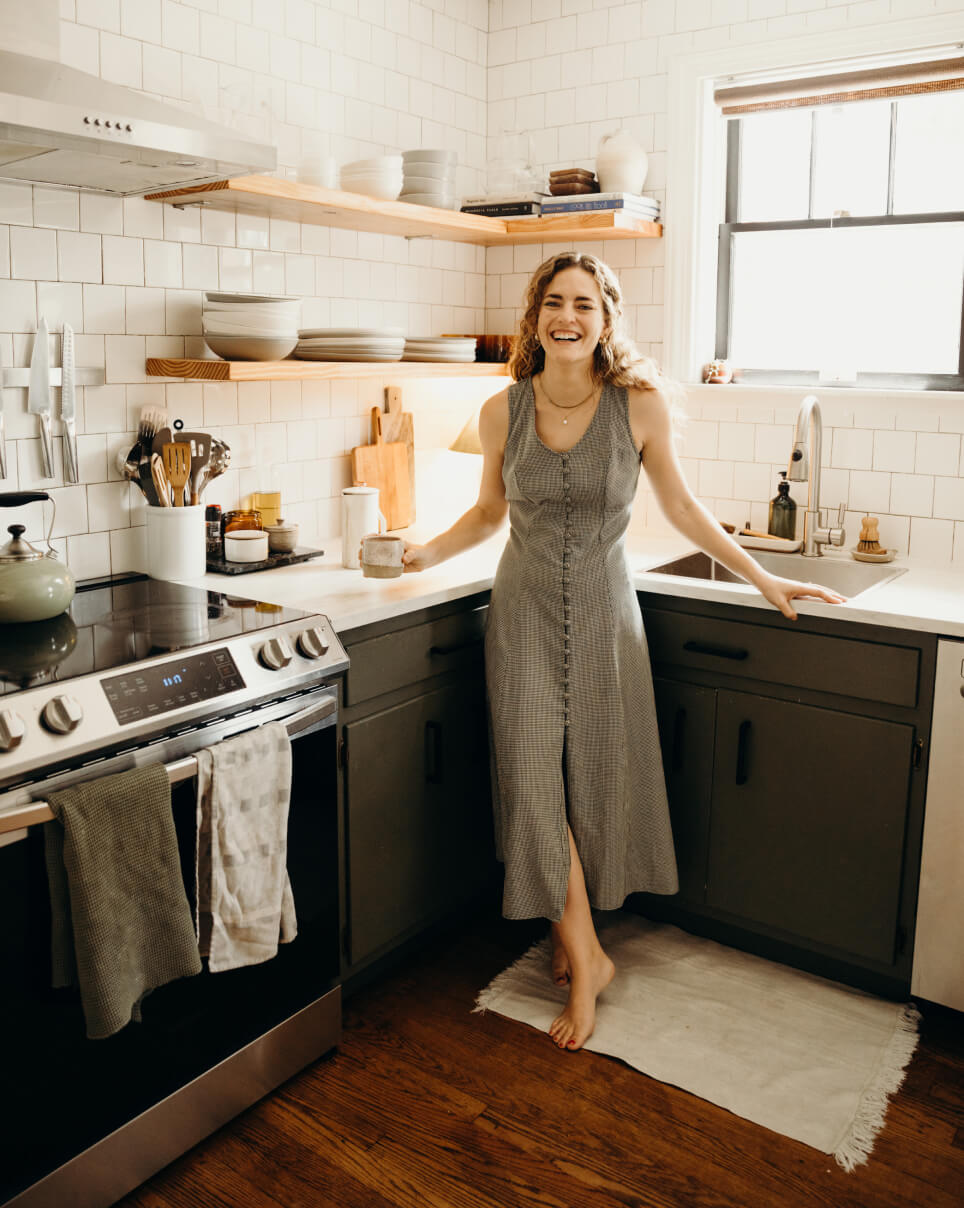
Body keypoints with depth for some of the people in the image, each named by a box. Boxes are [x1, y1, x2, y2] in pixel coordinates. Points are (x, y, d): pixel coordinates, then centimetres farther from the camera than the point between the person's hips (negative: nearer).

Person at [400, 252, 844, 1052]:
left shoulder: (640, 404, -7)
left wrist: (762, 577, 3)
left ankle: (569, 929, 30)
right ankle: (586, 957, 10)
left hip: (603, 609, 0)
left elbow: (680, 506, 3)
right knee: (534, 780, -5)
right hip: (526, 611, 1)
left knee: (598, 775, 7)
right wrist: (429, 551, 1)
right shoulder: (503, 412, -3)